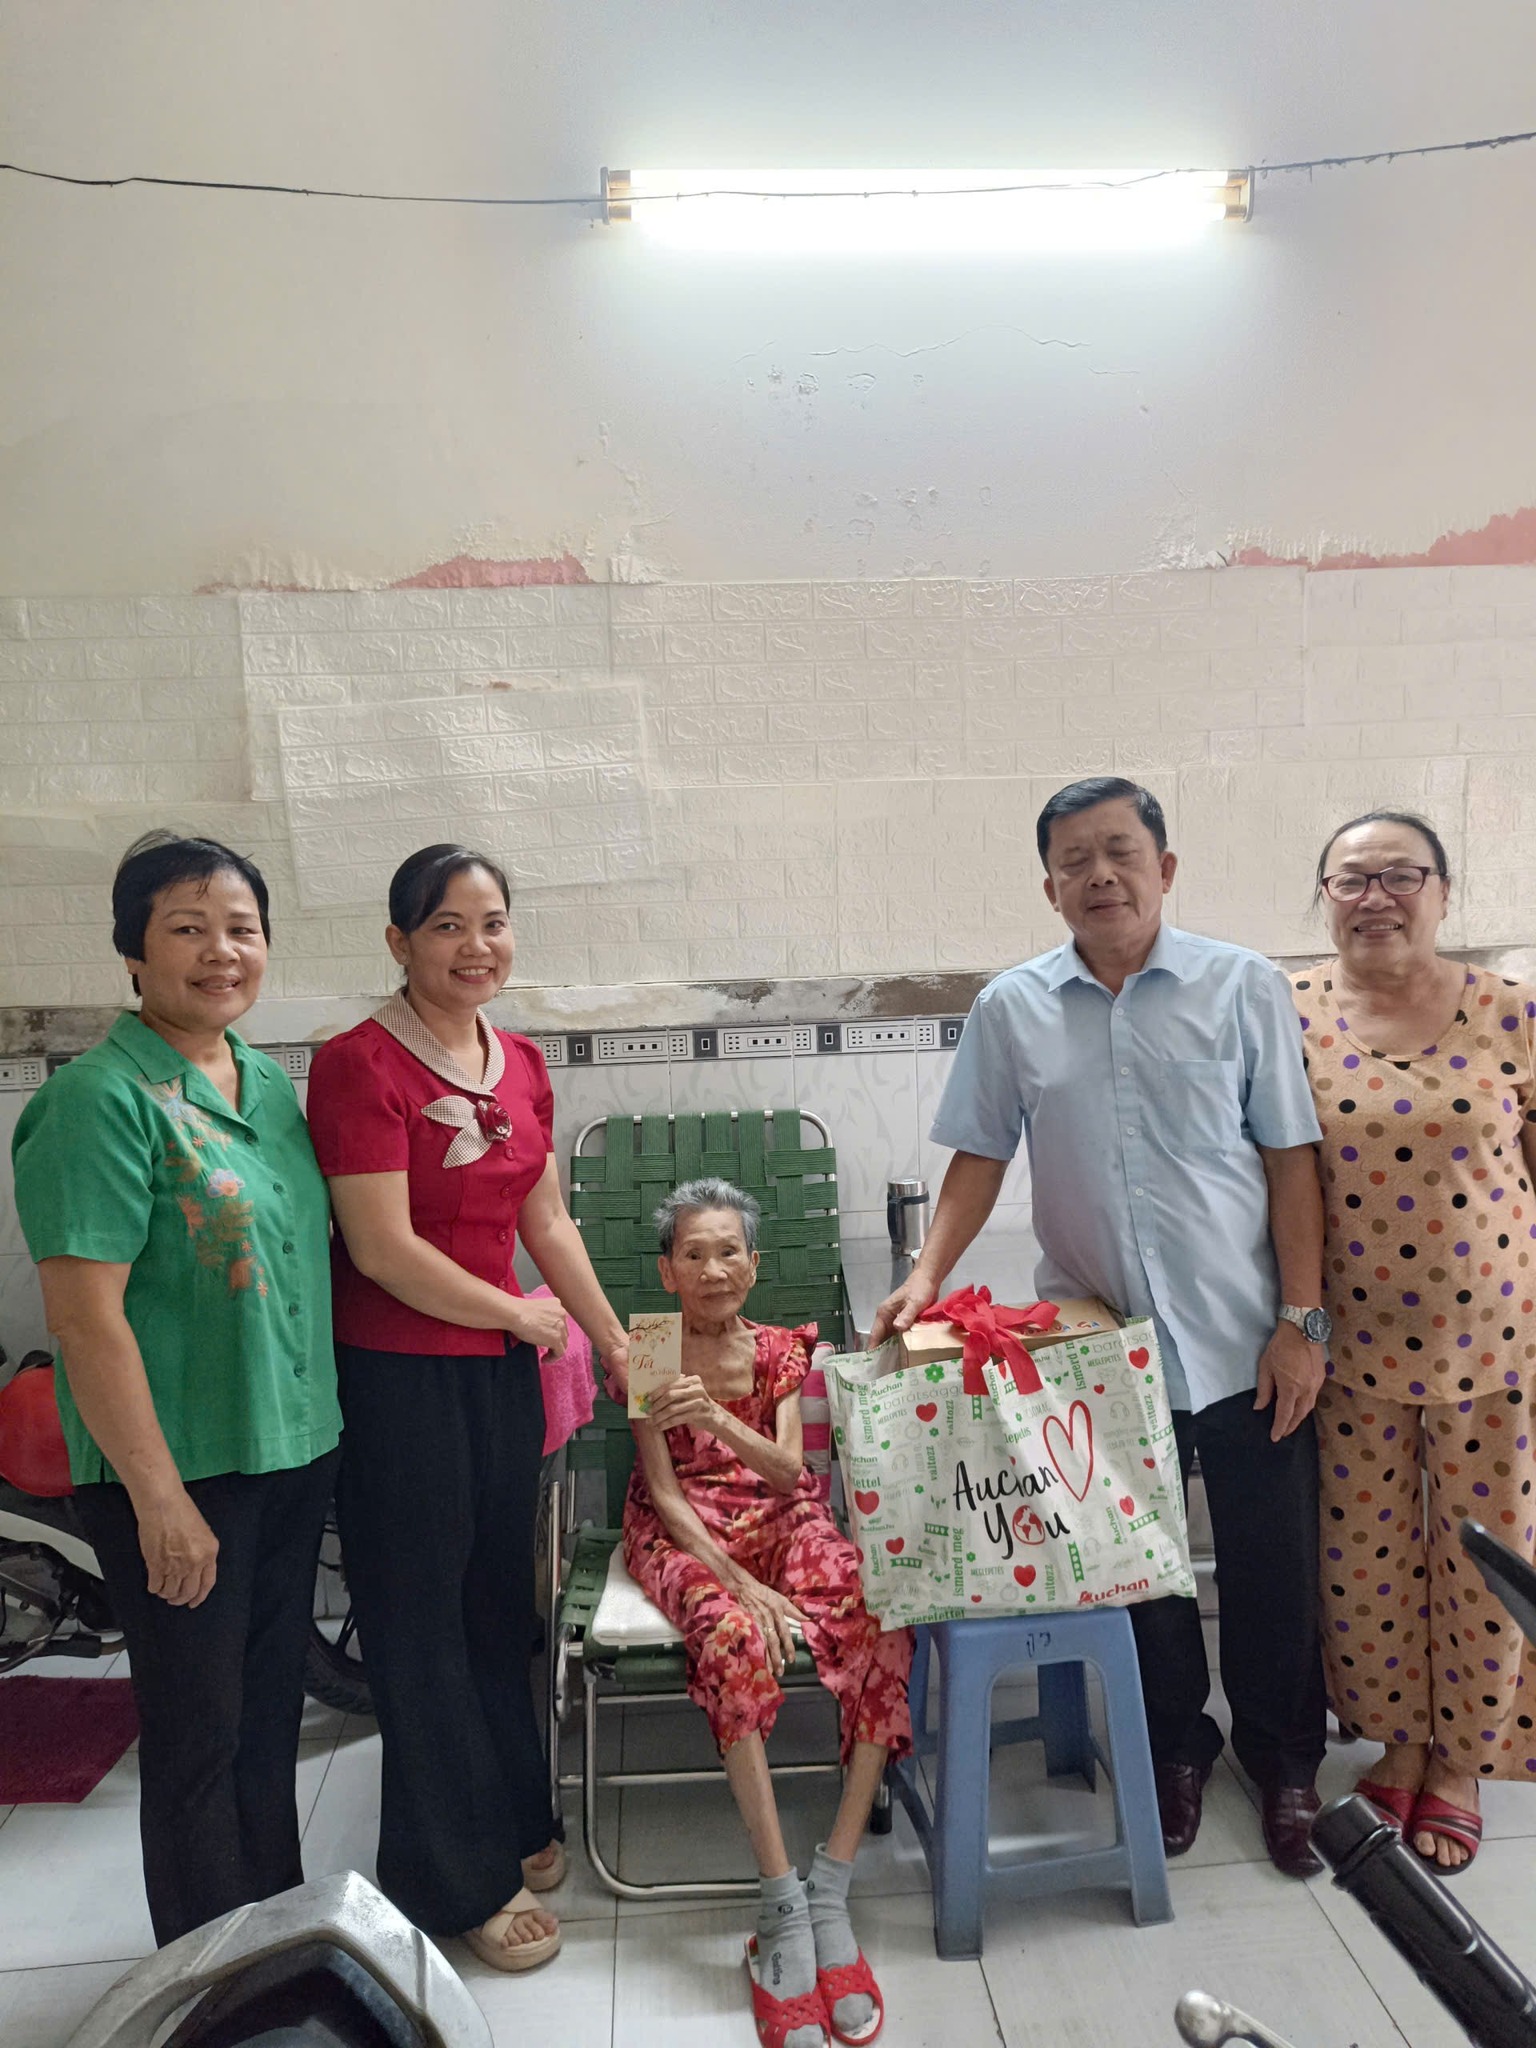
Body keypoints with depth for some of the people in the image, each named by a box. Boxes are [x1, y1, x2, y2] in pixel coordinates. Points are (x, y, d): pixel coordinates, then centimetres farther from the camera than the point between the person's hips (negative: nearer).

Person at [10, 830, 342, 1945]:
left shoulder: (272, 1084, 7)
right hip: (179, 1475, -7)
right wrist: (158, 1496, -20)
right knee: (198, 1729, 9)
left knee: (272, 1707, 21)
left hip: (294, 1452, 7)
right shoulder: (102, 1098, -16)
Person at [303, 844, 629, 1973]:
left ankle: (512, 1822, 41)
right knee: (420, 1620, 9)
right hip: (395, 1374, -6)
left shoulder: (520, 1063, 6)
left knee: (499, 1600, 19)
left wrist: (618, 1346, 14)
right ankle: (461, 1880, 28)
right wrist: (519, 1313, -8)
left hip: (500, 1368, 7)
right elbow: (385, 1250, -20)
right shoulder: (361, 1063, -16)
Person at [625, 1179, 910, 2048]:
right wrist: (738, 1583, -21)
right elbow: (665, 1493, -6)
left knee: (885, 1627, -29)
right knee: (737, 1639, -38)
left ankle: (831, 1887, -25)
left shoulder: (780, 1349, 6)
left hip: (781, 1519, 3)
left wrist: (720, 1420, -30)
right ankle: (784, 1905, -33)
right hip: (688, 1530, -2)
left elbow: (786, 1469, -8)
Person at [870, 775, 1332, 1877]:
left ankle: (1285, 1765, 36)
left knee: (1271, 1569, 11)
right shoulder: (1012, 1009, 1)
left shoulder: (1244, 986, -3)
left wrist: (1301, 1321, -6)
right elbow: (980, 1157, 6)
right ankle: (1177, 1753, 38)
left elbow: (1292, 1160, -3)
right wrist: (926, 1278, -7)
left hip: (1243, 1339, -1)